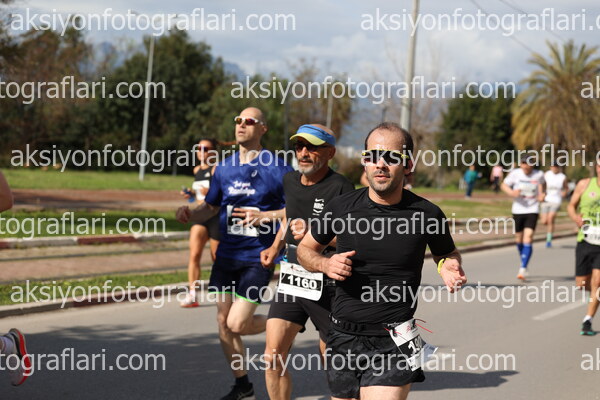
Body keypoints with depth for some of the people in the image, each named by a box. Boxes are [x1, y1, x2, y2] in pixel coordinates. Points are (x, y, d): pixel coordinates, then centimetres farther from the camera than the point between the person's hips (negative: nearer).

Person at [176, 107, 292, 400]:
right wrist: (189, 214, -4)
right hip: (227, 255, 6)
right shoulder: (224, 168, 7)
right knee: (223, 323, 6)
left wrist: (265, 216, -21)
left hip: (258, 257, -5)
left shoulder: (277, 168, -9)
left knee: (237, 323, -11)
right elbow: (211, 206, 16)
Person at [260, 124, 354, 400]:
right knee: (273, 358, -3)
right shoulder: (290, 181, 9)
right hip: (291, 281, 6)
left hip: (327, 285, -6)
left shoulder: (340, 188, -12)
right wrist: (275, 247, 17)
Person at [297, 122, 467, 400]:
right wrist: (325, 264, -8)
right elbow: (305, 248, 14)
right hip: (343, 337, 3)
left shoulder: (427, 215, -4)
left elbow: (446, 253, 17)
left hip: (392, 344, -3)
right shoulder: (342, 208, -2)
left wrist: (449, 269, -6)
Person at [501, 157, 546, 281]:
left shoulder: (539, 175, -2)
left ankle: (523, 269, -15)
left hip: (532, 210, -1)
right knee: (519, 239, 11)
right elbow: (504, 185, 4)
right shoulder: (515, 173, -5)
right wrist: (511, 192, -16)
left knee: (528, 239, -15)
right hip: (518, 210, 1)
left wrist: (541, 195, 1)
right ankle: (524, 264, 34)